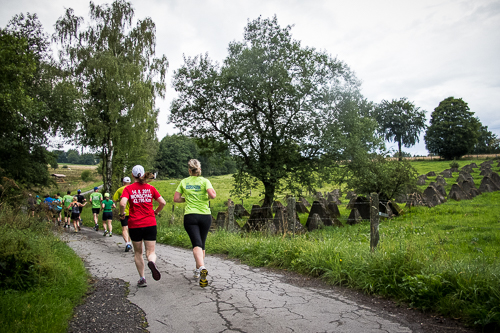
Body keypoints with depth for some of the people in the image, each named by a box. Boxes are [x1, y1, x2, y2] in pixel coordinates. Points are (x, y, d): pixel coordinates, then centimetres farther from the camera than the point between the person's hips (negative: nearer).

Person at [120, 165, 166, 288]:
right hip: (150, 224, 1)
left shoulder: (128, 188, -1)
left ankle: (142, 279, 19)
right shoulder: (150, 188, 4)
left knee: (138, 253, 17)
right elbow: (163, 202, 0)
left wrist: (122, 214, 2)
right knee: (151, 252, 4)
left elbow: (122, 203, -16)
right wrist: (156, 212, 17)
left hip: (134, 224, 0)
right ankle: (152, 262, -30)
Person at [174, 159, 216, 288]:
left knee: (197, 244, -9)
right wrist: (213, 192, 5)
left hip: (190, 216, -1)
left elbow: (176, 199, 6)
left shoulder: (184, 182, 5)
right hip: (205, 215, 1)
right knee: (202, 244, 17)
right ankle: (198, 271, 30)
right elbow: (212, 195, -17)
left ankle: (202, 268, -34)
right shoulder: (204, 181, -1)